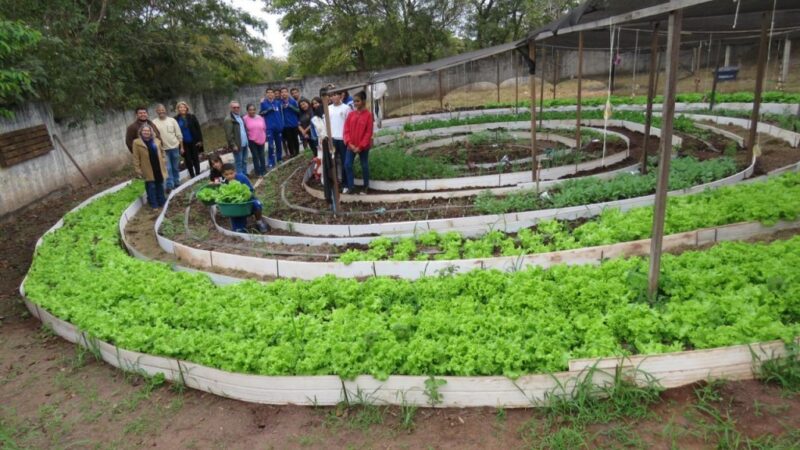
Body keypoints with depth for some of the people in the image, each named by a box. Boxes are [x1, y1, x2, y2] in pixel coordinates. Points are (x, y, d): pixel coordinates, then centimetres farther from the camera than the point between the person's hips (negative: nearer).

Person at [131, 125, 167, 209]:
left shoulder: (157, 141, 5)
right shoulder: (136, 142, -6)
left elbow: (162, 153, 13)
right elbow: (136, 158, -6)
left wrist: (164, 165, 9)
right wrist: (138, 170, -9)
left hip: (159, 168, 4)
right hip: (148, 170, -4)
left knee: (160, 186, 14)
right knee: (151, 187, 2)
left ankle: (162, 202, 26)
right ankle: (154, 205, 11)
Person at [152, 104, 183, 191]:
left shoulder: (172, 120, 1)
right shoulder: (154, 123, -3)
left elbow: (179, 135, 4)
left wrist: (181, 147, 2)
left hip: (175, 147, 2)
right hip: (163, 149, -2)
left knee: (176, 167, 12)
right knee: (167, 168, -4)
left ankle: (176, 182, 25)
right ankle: (169, 185, 1)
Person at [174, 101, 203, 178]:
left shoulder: (192, 117, -1)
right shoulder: (176, 119, -4)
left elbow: (198, 129, 1)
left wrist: (200, 140, -5)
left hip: (193, 142, 1)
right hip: (184, 143, -1)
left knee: (195, 158, 9)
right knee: (188, 160, 5)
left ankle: (198, 174, 19)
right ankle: (192, 176, 13)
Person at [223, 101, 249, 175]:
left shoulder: (240, 117, 12)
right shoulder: (228, 119, -14)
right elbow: (229, 134, -17)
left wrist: (247, 140, 13)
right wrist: (233, 145, -19)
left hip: (244, 144, 8)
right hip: (237, 145, -8)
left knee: (244, 161, 17)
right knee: (239, 162, 0)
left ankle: (245, 174, 28)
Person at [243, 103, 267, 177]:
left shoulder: (260, 118, 4)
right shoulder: (245, 119, -9)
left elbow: (264, 128, 12)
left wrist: (265, 137, 10)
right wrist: (246, 140, -5)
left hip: (261, 140, 4)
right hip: (252, 140, -4)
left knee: (261, 156, 14)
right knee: (255, 156, 0)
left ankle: (263, 170, 26)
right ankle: (258, 172, 8)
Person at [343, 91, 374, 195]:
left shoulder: (368, 115, -9)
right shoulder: (351, 114, 4)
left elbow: (369, 133, -11)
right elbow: (346, 130, 3)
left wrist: (360, 146, -15)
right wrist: (349, 143, -11)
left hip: (363, 146, -4)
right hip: (351, 146, 4)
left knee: (364, 165, 8)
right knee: (347, 165, 0)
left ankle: (366, 186, 23)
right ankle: (350, 186, 13)